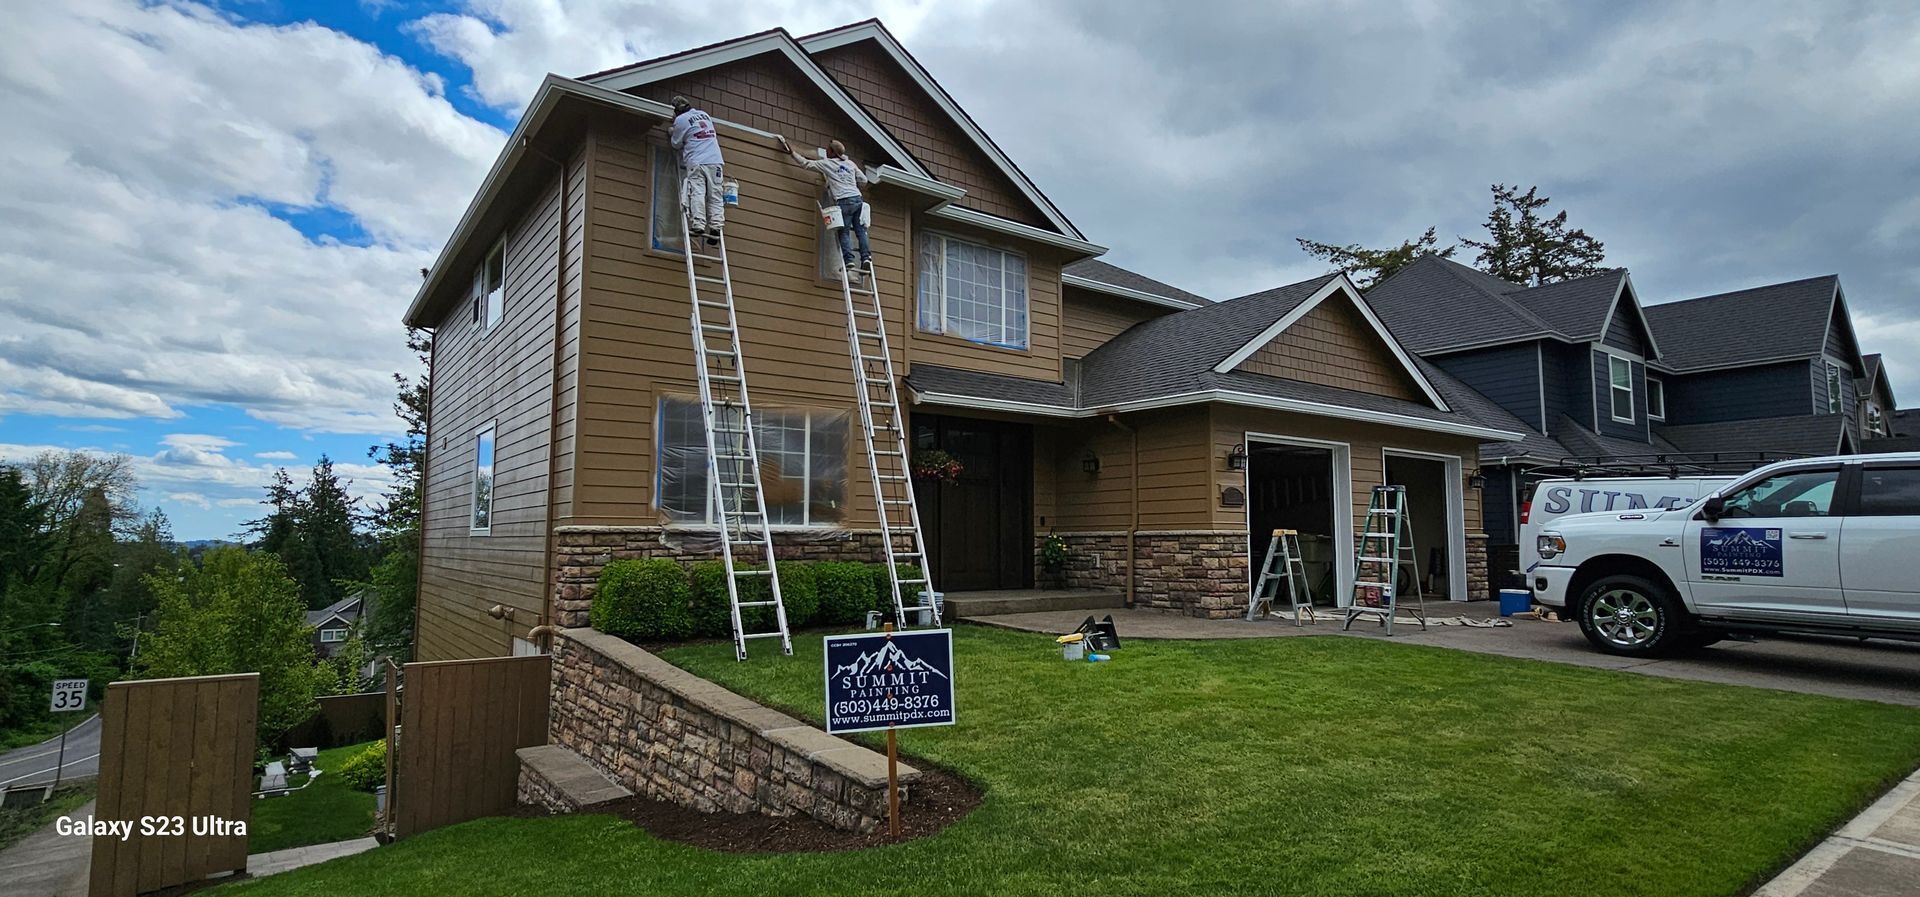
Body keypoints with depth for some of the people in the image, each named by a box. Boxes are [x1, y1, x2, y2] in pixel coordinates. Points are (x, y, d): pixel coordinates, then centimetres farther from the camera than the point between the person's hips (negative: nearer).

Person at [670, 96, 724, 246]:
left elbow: (677, 144, 9)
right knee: (715, 195, 0)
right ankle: (716, 227, -9)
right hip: (715, 160, 4)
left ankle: (698, 225, -21)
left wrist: (674, 133, 30)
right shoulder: (705, 115, 20)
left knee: (697, 193, -9)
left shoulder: (681, 120, 4)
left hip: (696, 162, -4)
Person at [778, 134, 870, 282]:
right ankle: (866, 257, -9)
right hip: (857, 198, 4)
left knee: (844, 232, -4)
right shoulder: (850, 164, 20)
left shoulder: (826, 163, 9)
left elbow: (806, 162, 14)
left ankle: (849, 260, -16)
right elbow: (864, 179, 24)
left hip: (844, 201, -4)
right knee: (860, 230, 4)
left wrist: (792, 152, 26)